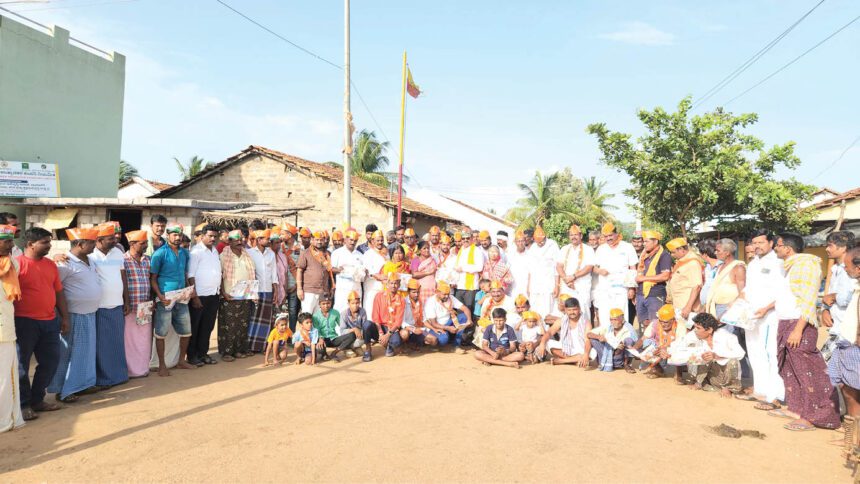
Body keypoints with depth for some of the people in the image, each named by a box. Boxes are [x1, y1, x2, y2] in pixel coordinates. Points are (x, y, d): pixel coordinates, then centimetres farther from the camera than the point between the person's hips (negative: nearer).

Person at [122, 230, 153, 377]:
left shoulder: (147, 259, 10)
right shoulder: (123, 260, -7)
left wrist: (152, 301, 9)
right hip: (130, 307, -5)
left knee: (145, 339, 10)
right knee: (130, 339, 2)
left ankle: (143, 367, 22)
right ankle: (131, 369, 12)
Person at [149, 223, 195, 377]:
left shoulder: (185, 253, 10)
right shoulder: (160, 253, -7)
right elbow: (153, 278, -6)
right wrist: (160, 297, -17)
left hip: (181, 298, 6)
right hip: (165, 299, -6)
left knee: (186, 332, 11)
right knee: (161, 333, 1)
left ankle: (181, 361, 27)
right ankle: (162, 365, 12)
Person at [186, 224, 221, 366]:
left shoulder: (215, 250, 13)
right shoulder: (196, 251, -10)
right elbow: (190, 275, -13)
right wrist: (194, 297, -17)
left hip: (214, 295, 7)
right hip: (200, 296, -7)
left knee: (208, 327, 13)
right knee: (194, 327, 5)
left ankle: (203, 353, 24)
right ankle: (192, 356, 14)